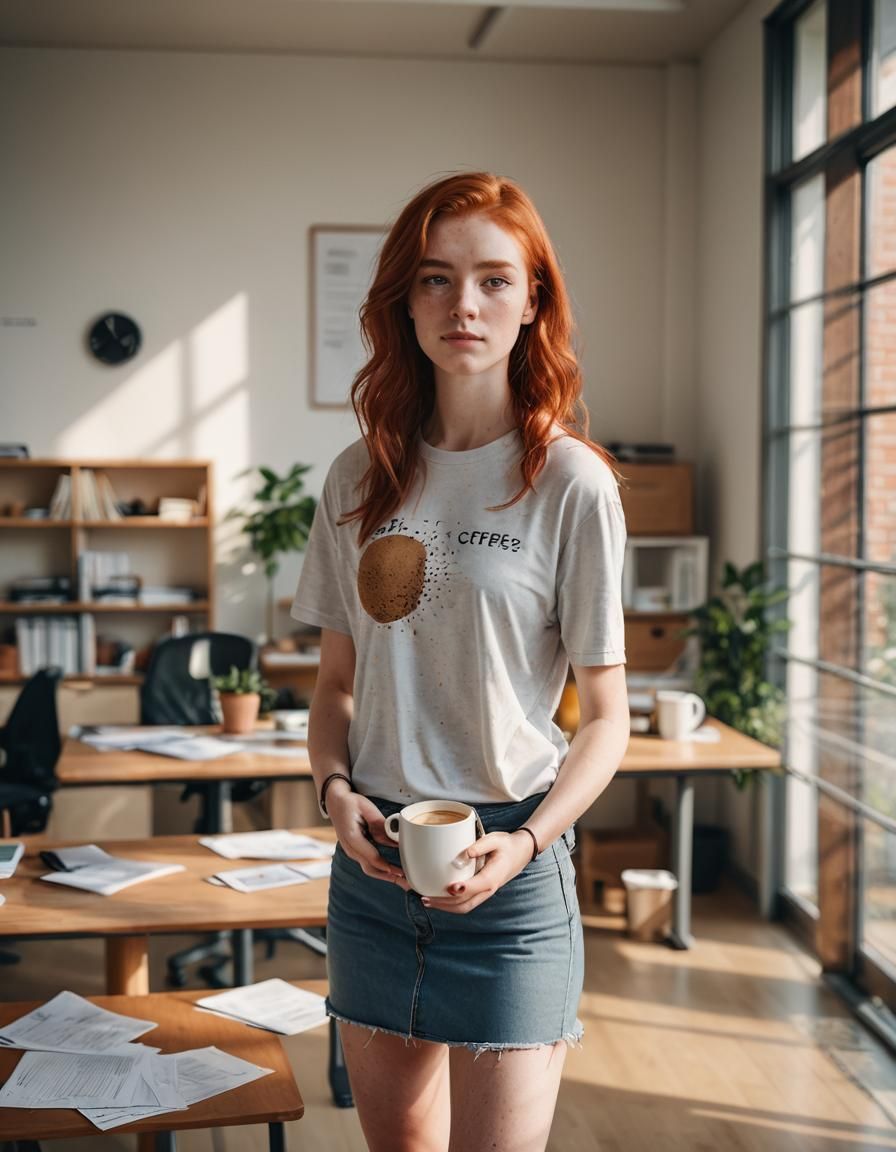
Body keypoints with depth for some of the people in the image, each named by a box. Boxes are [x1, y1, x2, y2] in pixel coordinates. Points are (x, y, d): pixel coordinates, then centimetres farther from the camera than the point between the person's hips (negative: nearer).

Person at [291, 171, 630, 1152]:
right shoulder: (360, 479, 6)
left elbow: (606, 716, -4)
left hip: (508, 864, -4)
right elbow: (337, 681, 12)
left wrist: (527, 841, -18)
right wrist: (336, 790, -6)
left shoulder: (572, 483, -8)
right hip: (373, 854, 4)